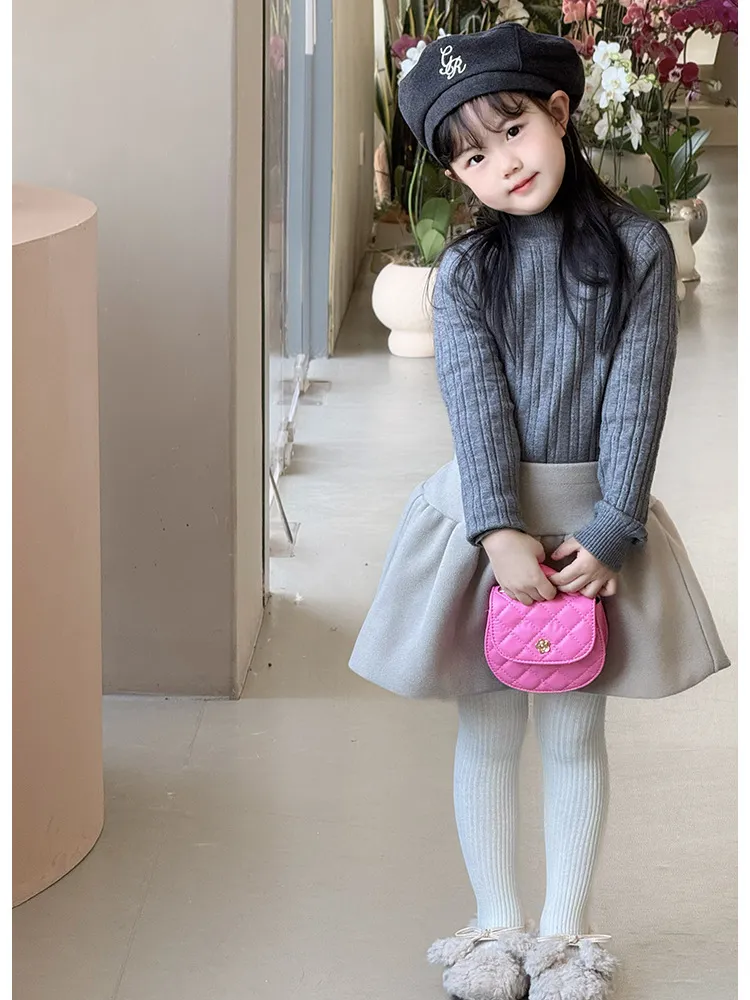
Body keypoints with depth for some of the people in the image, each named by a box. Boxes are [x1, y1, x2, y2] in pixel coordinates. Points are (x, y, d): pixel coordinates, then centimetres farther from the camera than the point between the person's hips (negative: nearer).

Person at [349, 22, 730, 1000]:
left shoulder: (638, 250, -6)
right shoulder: (465, 272, -3)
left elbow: (637, 398, -10)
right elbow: (477, 406, -12)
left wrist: (608, 532, -17)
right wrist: (501, 533, -23)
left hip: (593, 516, -1)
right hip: (485, 516, 1)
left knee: (575, 732, 9)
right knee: (489, 730, 9)